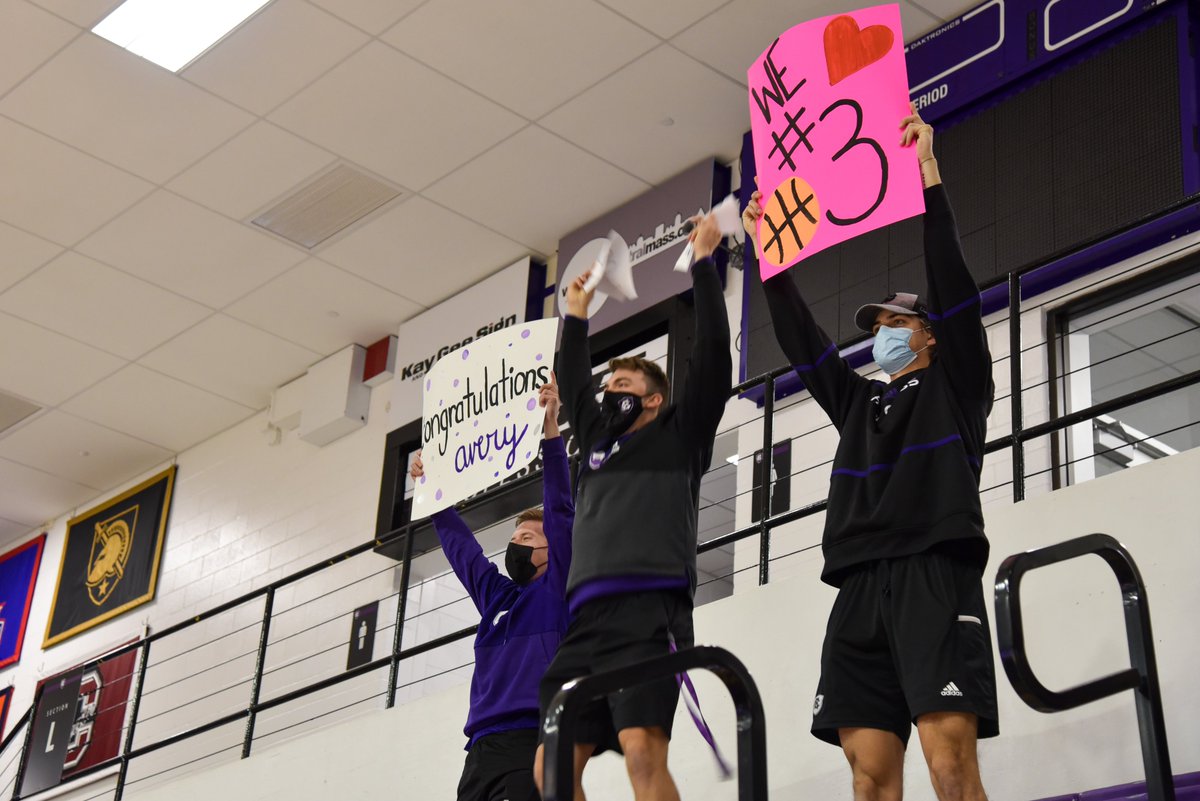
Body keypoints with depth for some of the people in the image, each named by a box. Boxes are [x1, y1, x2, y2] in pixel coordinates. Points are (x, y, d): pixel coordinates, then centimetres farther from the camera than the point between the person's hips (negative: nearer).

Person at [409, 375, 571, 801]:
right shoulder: (496, 597, 27)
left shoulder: (557, 590, 11)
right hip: (481, 751, 7)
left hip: (531, 740, -7)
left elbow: (560, 513, 2)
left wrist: (551, 431, -4)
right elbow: (461, 546, 37)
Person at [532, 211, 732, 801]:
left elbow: (712, 355, 7)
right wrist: (575, 316, 46)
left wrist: (704, 264, 10)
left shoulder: (678, 434, 14)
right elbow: (571, 383, 43)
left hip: (651, 611, -6)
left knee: (642, 751, -23)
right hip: (587, 620, 7)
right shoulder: (597, 438, 31)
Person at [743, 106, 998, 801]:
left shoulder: (956, 385, 16)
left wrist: (928, 173, 0)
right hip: (861, 588, 5)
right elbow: (803, 342, 28)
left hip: (936, 575, -5)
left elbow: (953, 283, 5)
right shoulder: (859, 401, 31)